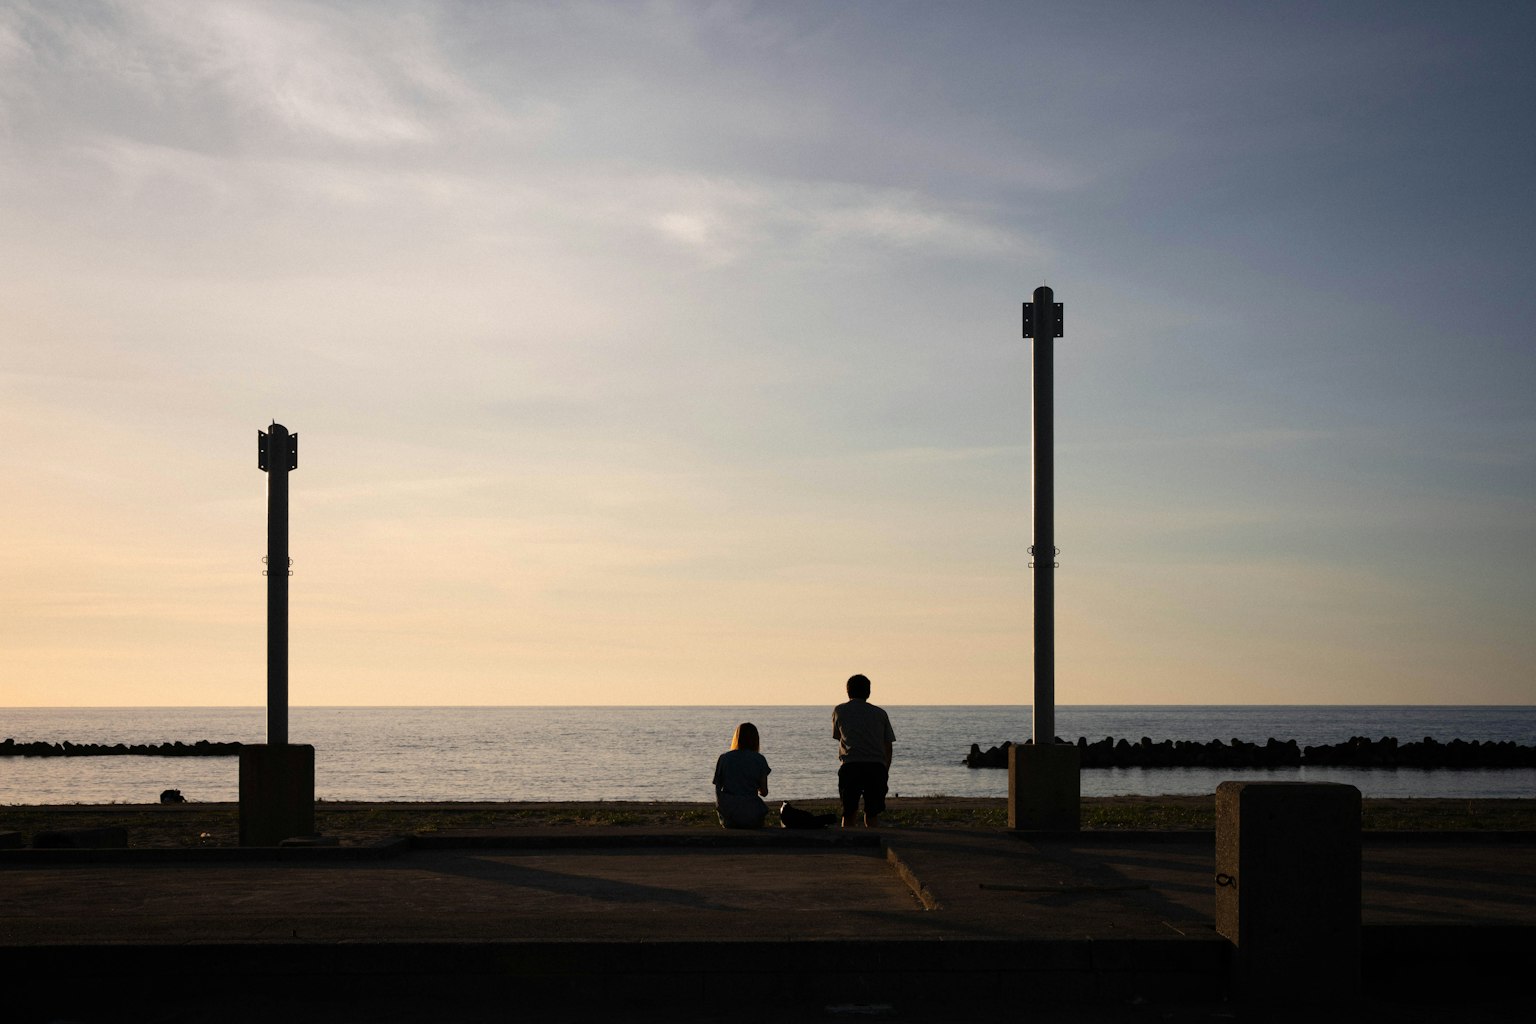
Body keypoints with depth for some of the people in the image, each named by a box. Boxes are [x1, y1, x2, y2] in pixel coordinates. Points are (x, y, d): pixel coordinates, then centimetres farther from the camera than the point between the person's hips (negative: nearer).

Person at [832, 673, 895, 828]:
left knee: (848, 815, 9)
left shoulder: (839, 710, 16)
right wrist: (885, 771, 21)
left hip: (850, 766, -1)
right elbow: (888, 746, 15)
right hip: (877, 767, 1)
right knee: (873, 815, 9)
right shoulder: (880, 713, 18)